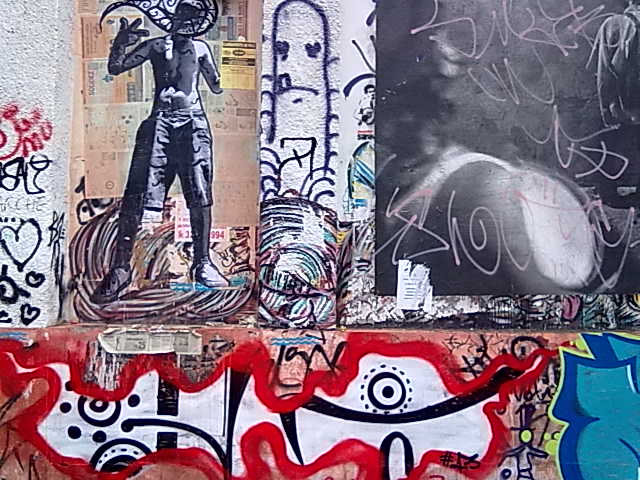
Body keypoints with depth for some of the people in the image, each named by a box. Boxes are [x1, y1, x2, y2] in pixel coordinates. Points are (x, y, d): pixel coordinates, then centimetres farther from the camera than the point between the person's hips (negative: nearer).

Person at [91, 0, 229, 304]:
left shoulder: (200, 48, 17)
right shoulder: (155, 46, 13)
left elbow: (216, 86, 18)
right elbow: (115, 68, 7)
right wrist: (121, 42, -10)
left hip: (193, 122, 2)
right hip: (160, 122, -1)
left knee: (200, 196, -2)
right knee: (136, 196, -9)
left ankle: (202, 262, 11)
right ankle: (121, 266, -4)